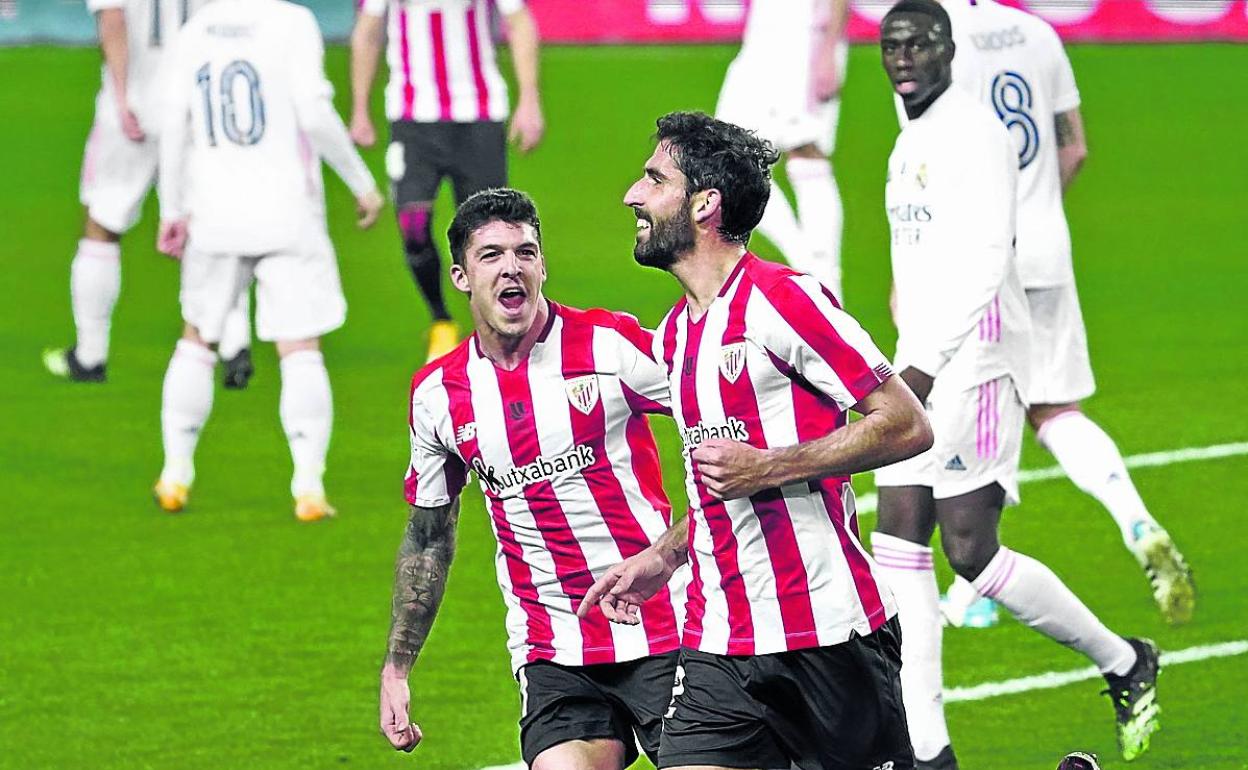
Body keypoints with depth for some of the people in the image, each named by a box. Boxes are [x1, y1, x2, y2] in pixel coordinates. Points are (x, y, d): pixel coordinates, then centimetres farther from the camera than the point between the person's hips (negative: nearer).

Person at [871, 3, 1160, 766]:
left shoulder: (974, 132, -12)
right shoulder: (912, 143, 18)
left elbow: (986, 262, -19)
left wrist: (928, 362, -24)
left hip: (972, 360, -9)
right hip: (921, 362, 9)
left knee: (971, 551, -10)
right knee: (899, 546, 0)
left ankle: (1125, 663, 10)